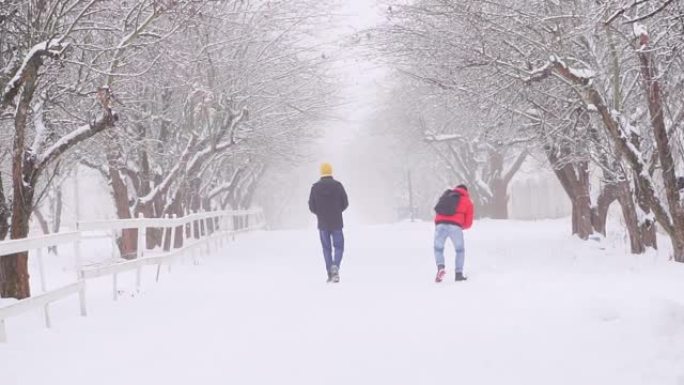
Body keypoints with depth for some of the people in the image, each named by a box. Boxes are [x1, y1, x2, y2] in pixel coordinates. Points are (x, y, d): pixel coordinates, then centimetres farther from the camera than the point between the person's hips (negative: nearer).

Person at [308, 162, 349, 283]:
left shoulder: (315, 187, -4)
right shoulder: (338, 185, -7)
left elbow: (312, 207, -2)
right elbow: (345, 204, -1)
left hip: (322, 223, 1)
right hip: (336, 223, -1)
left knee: (327, 248, 11)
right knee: (339, 247, 8)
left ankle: (330, 274, 9)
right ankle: (335, 266, -18)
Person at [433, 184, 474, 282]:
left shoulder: (446, 196, 27)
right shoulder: (467, 201, 21)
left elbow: (438, 211, 22)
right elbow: (468, 223, 17)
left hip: (440, 224, 2)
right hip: (455, 227, -2)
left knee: (438, 249, 19)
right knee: (460, 250, 20)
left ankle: (440, 267, -7)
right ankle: (459, 274, 12)